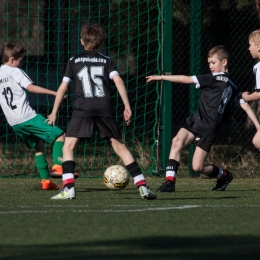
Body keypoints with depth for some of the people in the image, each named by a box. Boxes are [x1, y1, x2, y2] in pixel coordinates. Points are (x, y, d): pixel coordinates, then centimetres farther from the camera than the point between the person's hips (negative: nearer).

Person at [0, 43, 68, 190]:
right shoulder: (15, 72, -4)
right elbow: (31, 87, -17)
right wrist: (54, 93, -19)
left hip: (14, 122, 7)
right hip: (28, 117, -7)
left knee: (39, 146, 20)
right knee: (59, 135, -4)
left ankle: (45, 180, 13)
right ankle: (58, 164, -21)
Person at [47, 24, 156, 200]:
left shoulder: (74, 61, 15)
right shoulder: (107, 61, 17)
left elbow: (63, 87, 10)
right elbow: (118, 81, 1)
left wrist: (54, 112, 15)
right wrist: (127, 107, -1)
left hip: (83, 108, -2)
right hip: (105, 106, 2)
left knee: (68, 146, 3)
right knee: (119, 146, 10)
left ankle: (68, 187, -15)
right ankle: (142, 185, 5)